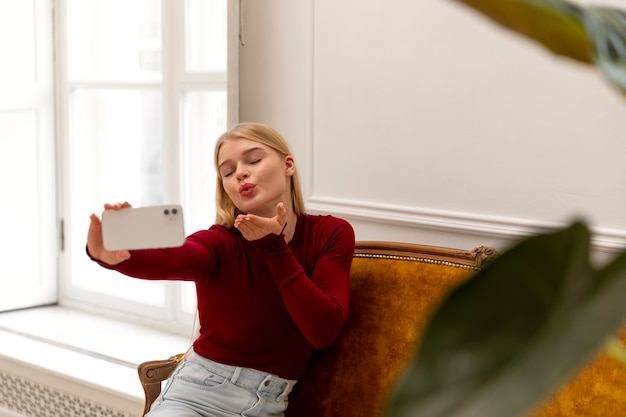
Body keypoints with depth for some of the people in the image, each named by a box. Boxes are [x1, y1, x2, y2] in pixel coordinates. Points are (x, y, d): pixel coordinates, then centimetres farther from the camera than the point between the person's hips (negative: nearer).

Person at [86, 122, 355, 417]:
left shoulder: (331, 234, -3)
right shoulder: (219, 243, -9)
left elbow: (323, 331, -14)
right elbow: (173, 261, -31)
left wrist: (274, 247, -18)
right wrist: (117, 256, -51)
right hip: (199, 389, -1)